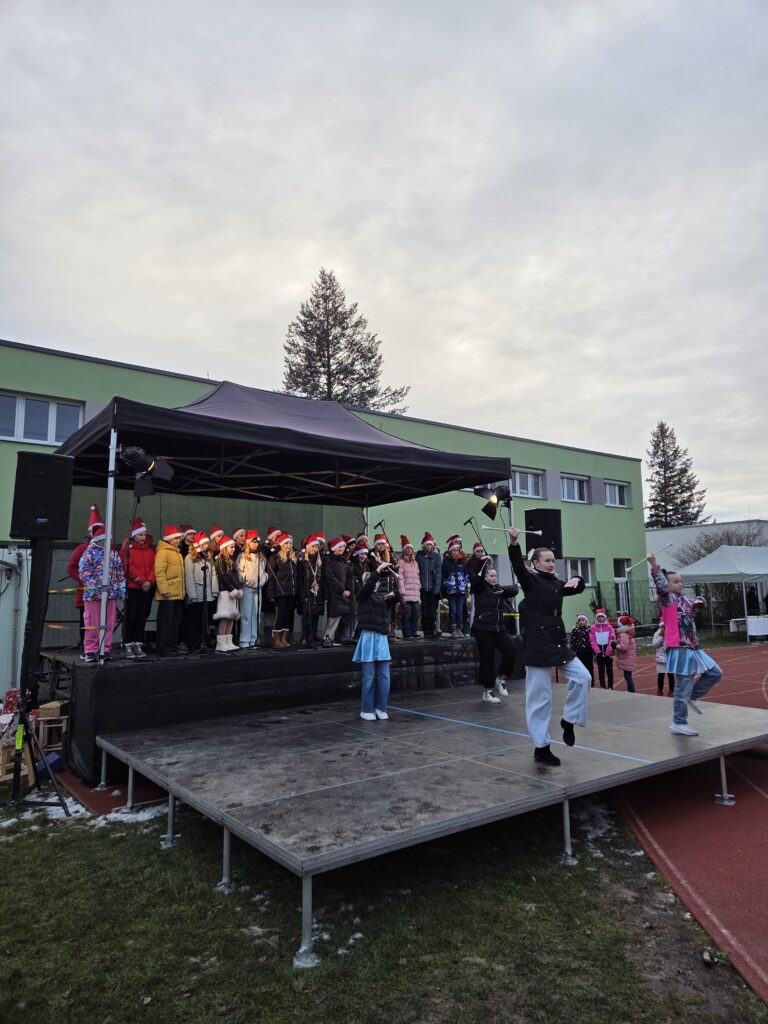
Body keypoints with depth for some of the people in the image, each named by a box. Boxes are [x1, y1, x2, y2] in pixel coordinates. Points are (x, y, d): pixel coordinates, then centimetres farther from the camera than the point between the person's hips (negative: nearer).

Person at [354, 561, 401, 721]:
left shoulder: (383, 598, 12)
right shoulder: (364, 595, -3)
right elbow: (368, 585, -22)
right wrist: (379, 569, -22)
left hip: (382, 637, 5)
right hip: (368, 637, -5)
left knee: (384, 677, 6)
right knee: (369, 677, 0)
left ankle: (380, 708, 18)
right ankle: (366, 710, 12)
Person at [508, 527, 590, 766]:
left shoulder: (557, 583, 14)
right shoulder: (530, 581, -5)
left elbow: (577, 589, 20)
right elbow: (518, 566, -23)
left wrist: (577, 580, -5)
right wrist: (513, 544, -41)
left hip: (559, 643, 7)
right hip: (538, 644, -7)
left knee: (582, 677, -1)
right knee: (540, 698, -1)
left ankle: (568, 721, 18)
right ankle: (541, 748, 10)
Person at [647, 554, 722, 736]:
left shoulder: (685, 599, 16)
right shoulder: (668, 598, -7)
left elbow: (697, 603, 34)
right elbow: (661, 585, -27)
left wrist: (698, 601, 11)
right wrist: (655, 566, -40)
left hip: (693, 648, 9)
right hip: (680, 649, -9)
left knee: (716, 673, 15)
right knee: (683, 686, -6)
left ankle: (692, 697, 25)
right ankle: (679, 723, 4)